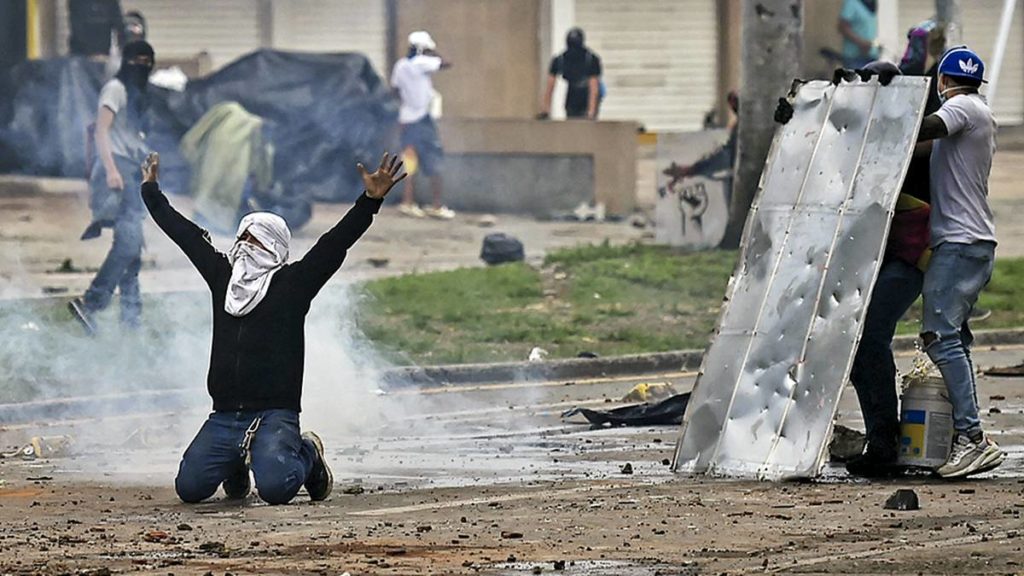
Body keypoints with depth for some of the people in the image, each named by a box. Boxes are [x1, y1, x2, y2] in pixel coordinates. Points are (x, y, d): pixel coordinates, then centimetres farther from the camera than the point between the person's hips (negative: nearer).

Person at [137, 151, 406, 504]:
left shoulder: (293, 284, 2)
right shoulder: (222, 277, 14)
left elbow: (335, 244, -6)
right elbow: (185, 235, 24)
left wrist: (370, 202, -17)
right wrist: (151, 193, 34)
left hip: (275, 415, -5)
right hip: (224, 418, 5)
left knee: (274, 486, -28)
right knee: (189, 487, -9)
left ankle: (305, 456, 10)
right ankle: (235, 462, 26)